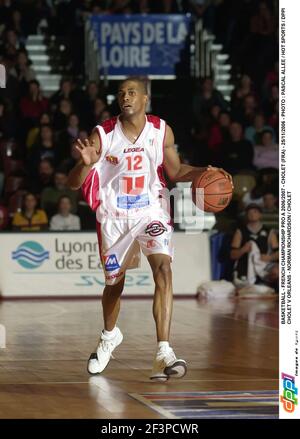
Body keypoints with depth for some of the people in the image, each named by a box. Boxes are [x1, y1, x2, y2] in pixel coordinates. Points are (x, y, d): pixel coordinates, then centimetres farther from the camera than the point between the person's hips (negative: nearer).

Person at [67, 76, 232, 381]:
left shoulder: (161, 131, -7)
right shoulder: (103, 135, -14)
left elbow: (175, 171, 11)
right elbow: (73, 184, -14)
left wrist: (204, 173, -8)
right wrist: (86, 164, -35)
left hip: (150, 212, 0)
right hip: (114, 217, 0)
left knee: (163, 271, -22)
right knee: (114, 282, 15)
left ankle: (163, 353, -27)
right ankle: (109, 336, 48)